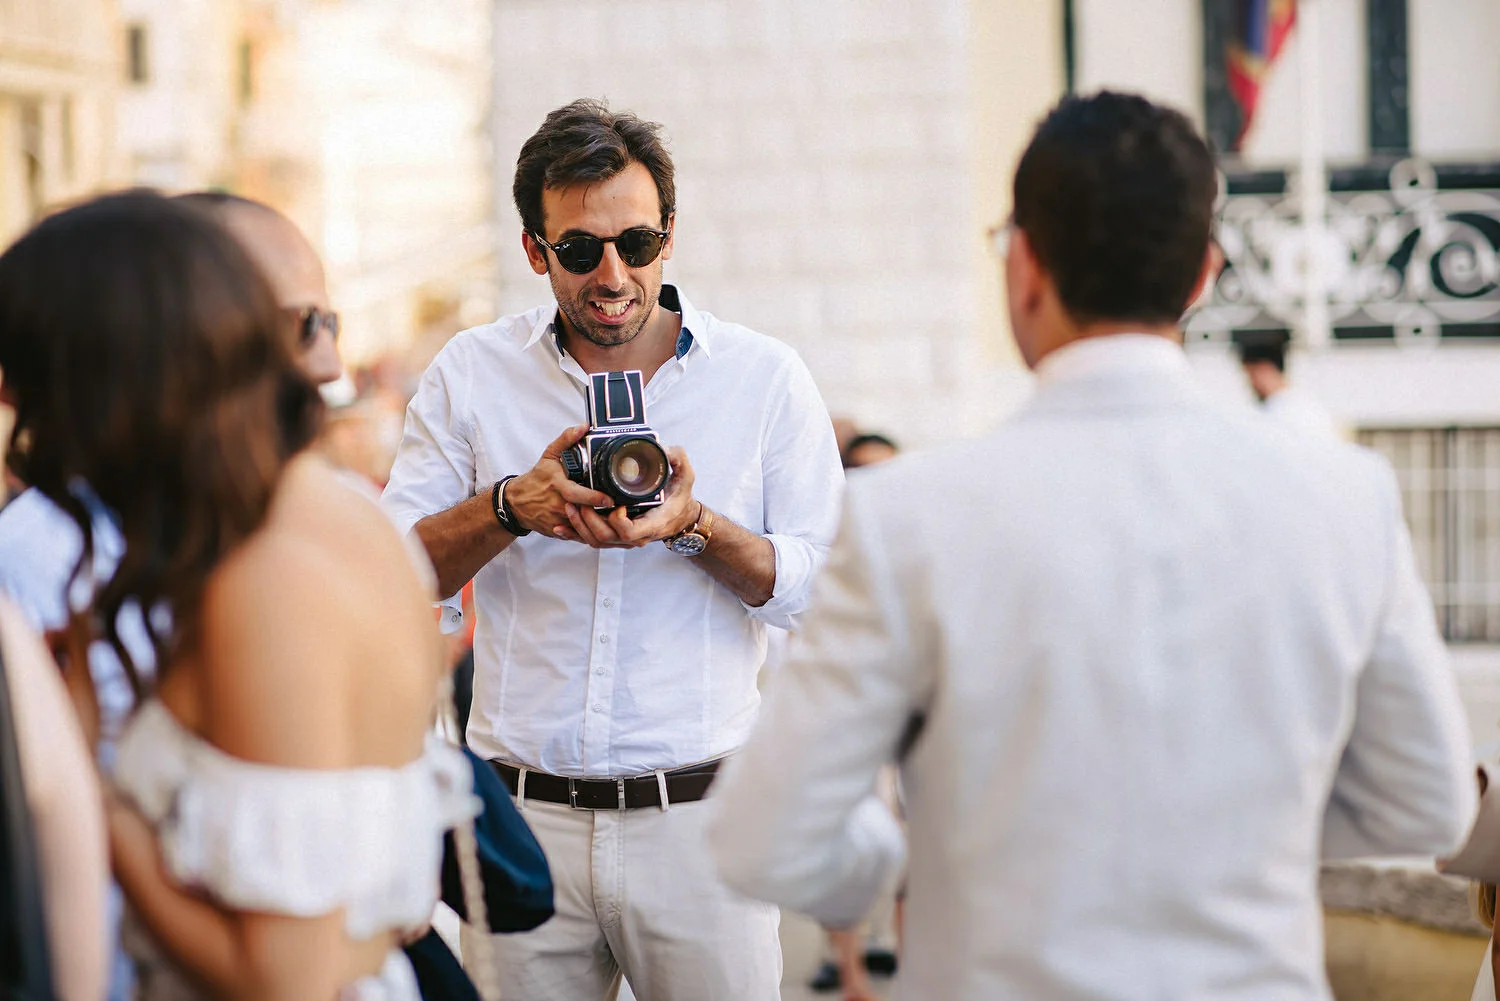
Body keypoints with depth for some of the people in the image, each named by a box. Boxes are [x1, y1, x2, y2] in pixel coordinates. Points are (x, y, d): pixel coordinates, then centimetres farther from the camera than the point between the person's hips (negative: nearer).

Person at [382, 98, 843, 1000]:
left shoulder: (764, 376, 4)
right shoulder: (471, 375, 7)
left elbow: (826, 587, 0)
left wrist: (694, 527, -17)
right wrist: (513, 505, -14)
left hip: (699, 816, -1)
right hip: (523, 818, 1)